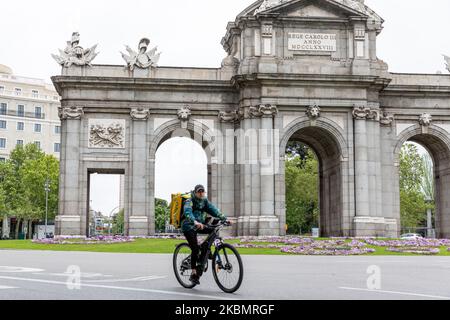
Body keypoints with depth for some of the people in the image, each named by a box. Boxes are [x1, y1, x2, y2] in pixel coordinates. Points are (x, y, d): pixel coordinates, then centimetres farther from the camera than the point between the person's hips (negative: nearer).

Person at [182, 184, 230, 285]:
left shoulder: (205, 201, 6)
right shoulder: (189, 202, -14)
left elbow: (214, 210, -5)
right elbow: (188, 212, -34)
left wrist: (225, 219, -20)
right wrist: (195, 222, -53)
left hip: (199, 226, 6)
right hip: (189, 227, -6)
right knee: (195, 249, -18)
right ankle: (193, 274, -10)